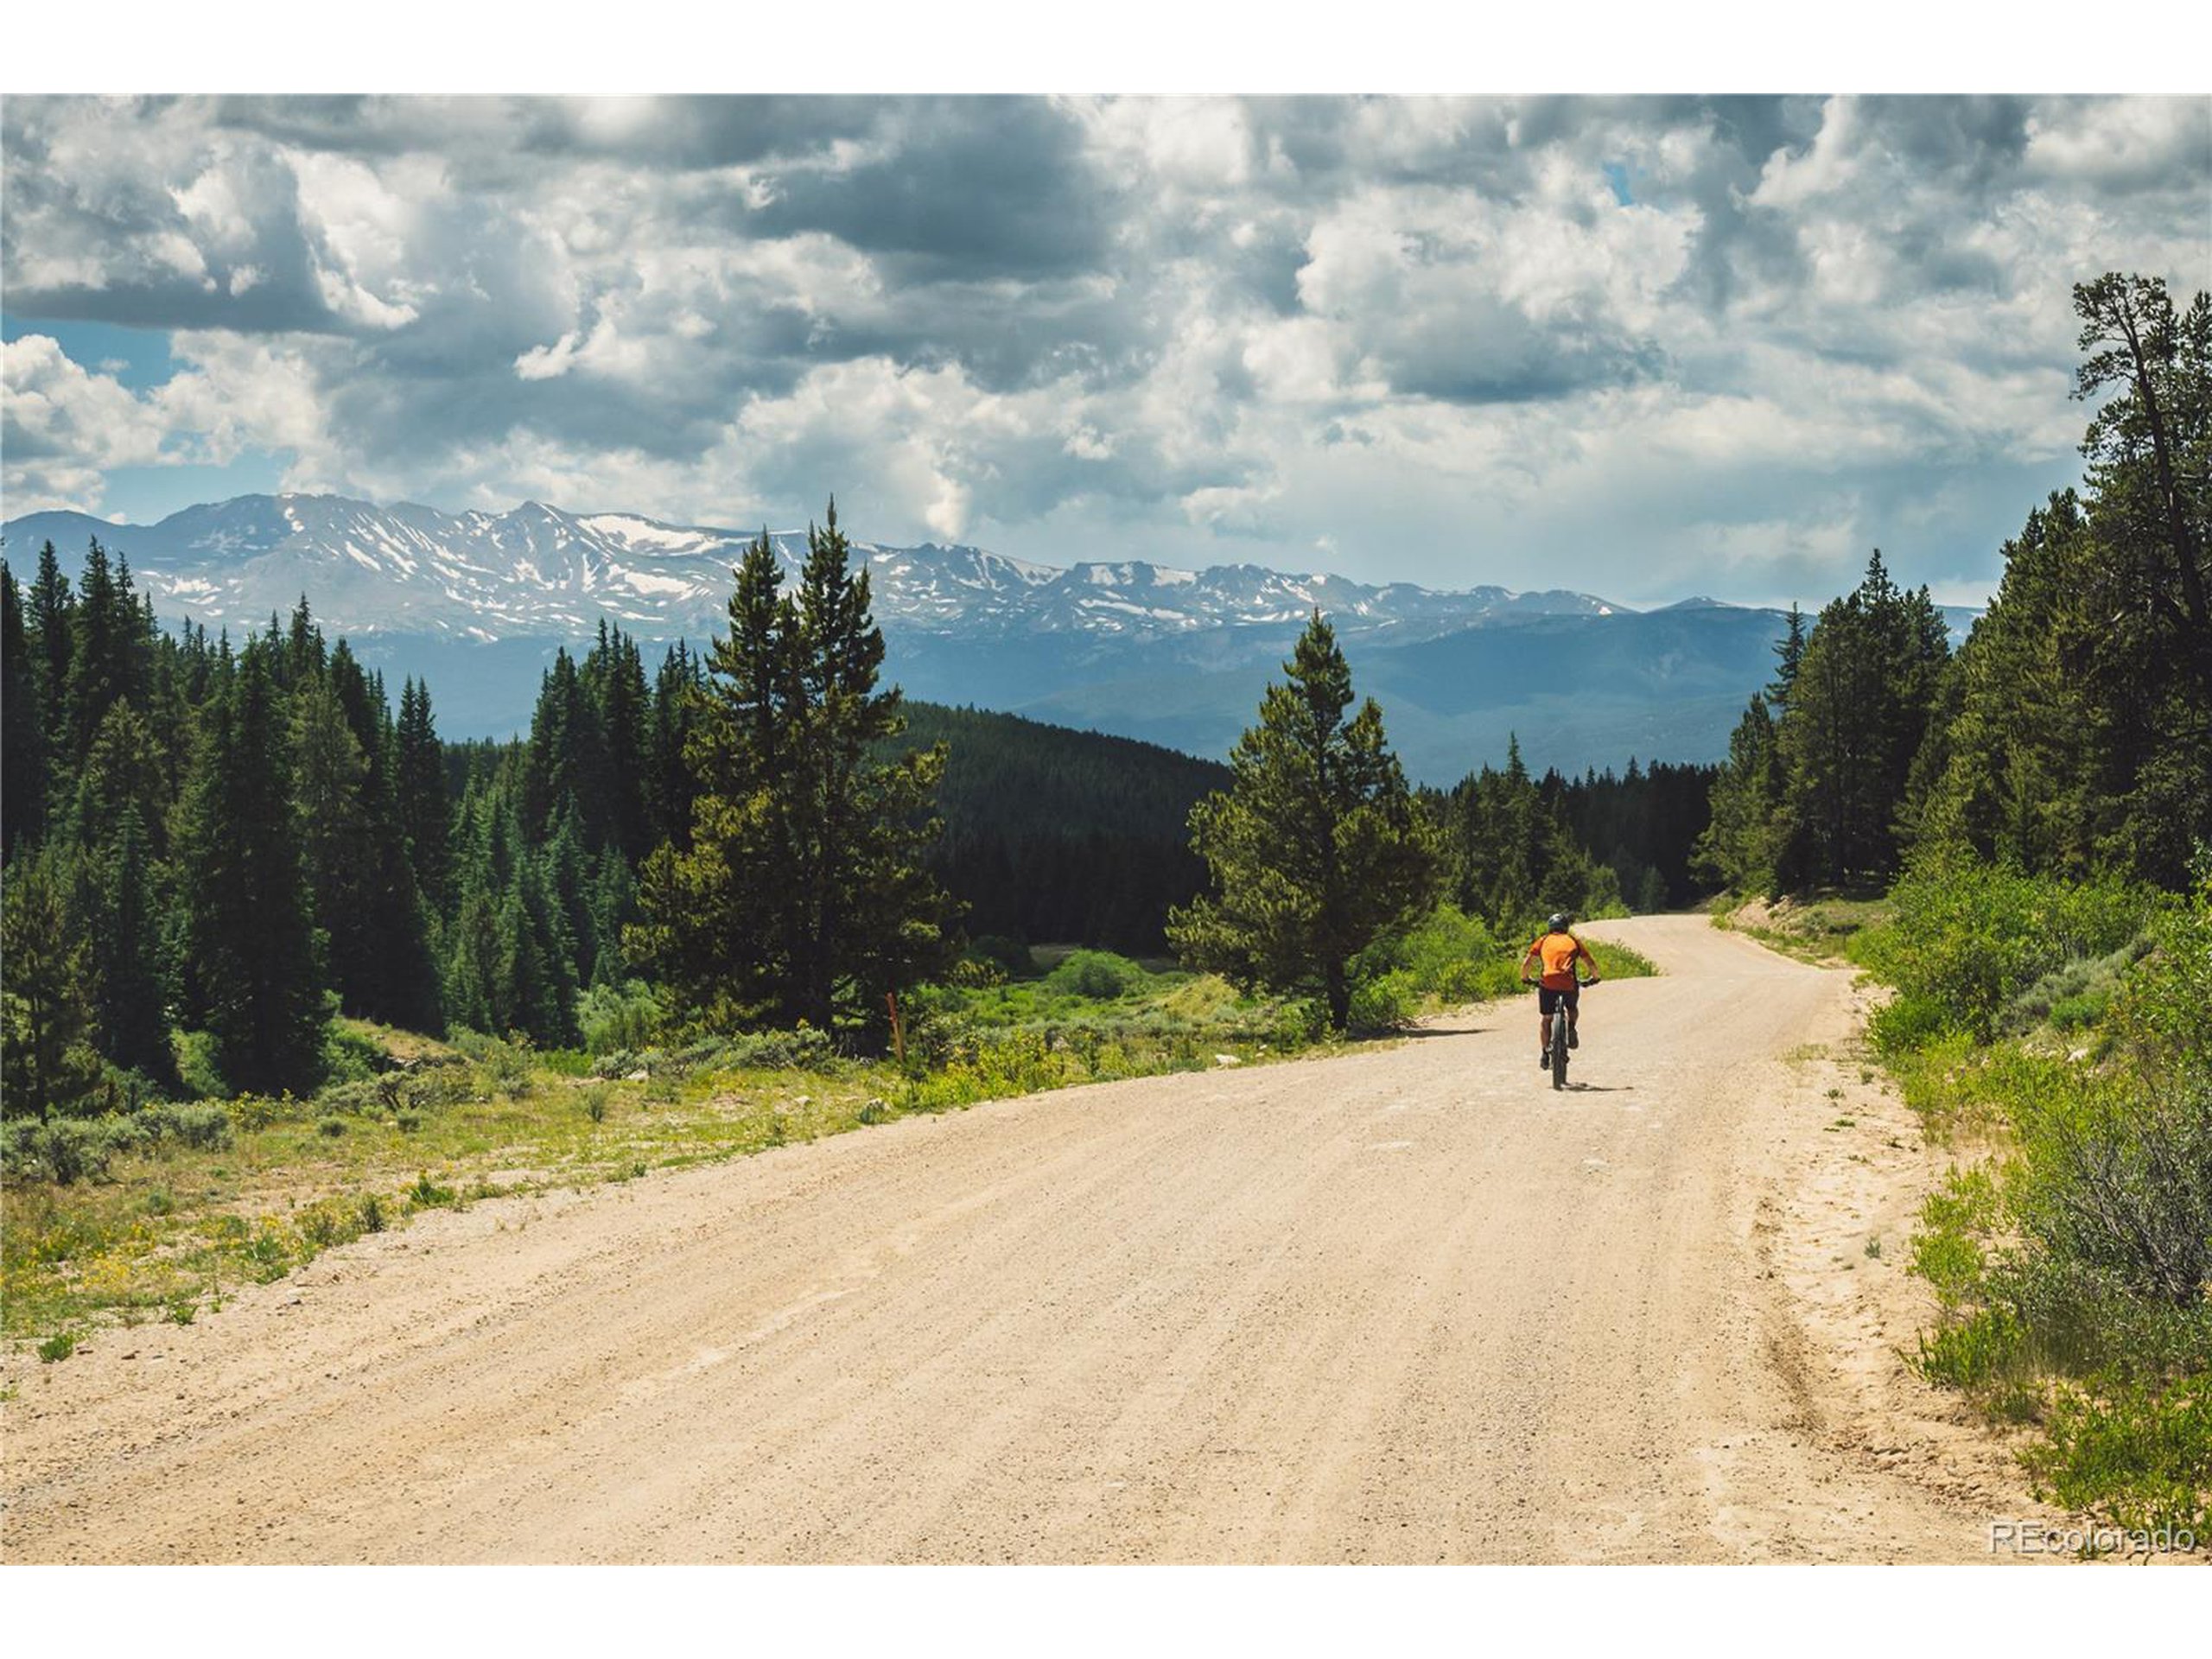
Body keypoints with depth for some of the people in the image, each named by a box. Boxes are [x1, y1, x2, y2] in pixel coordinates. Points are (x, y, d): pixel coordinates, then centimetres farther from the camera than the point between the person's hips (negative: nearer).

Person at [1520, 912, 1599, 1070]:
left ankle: (1545, 1053, 14)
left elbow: (1526, 963, 13)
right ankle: (1571, 1029, 4)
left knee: (1545, 1018, 20)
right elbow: (1592, 964, 17)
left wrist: (1525, 979, 30)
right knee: (1572, 1009, 31)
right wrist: (1594, 978, 34)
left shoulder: (1543, 941, 18)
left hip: (1548, 982, 0)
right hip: (1569, 984, 0)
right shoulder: (1573, 941, 19)